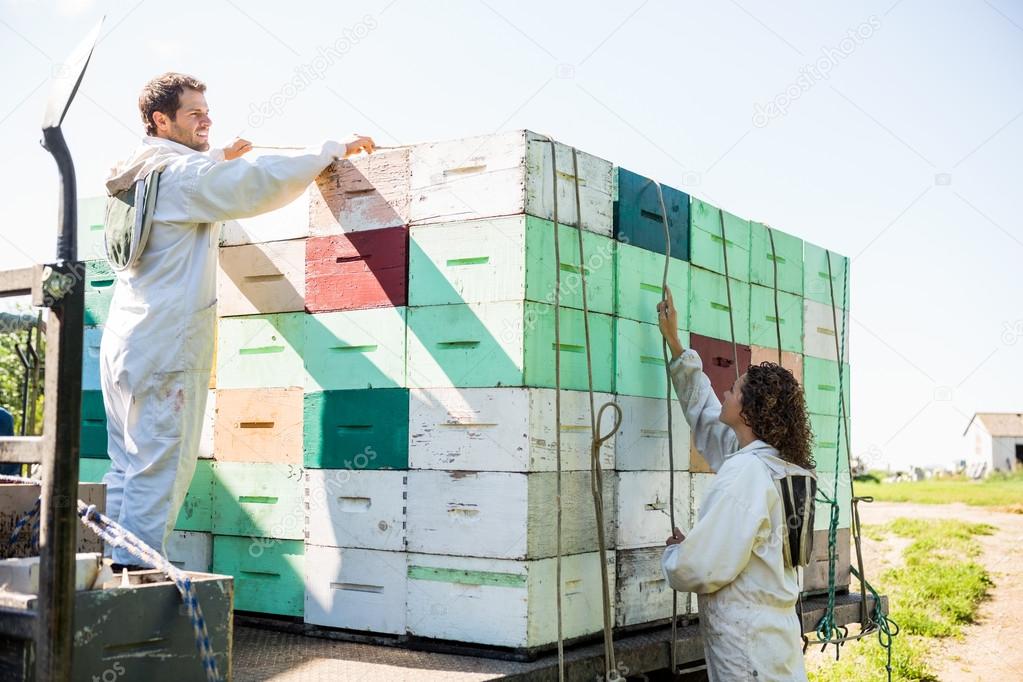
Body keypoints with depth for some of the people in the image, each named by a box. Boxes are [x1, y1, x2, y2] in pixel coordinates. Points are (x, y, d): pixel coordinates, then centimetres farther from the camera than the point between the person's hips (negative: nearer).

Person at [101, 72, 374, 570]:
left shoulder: (138, 177, 19)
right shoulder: (182, 171, -9)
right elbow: (262, 184, -19)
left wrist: (218, 163, 31)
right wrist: (332, 150, -10)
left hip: (123, 343, 10)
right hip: (165, 347, -9)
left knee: (128, 468, 10)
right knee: (161, 469, -7)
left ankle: (116, 571, 12)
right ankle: (137, 572, -7)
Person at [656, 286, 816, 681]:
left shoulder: (746, 472, -21)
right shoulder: (775, 463, 6)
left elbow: (702, 569, -24)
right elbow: (705, 413, 21)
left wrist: (673, 553, -1)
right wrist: (675, 345, 27)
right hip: (770, 635, 9)